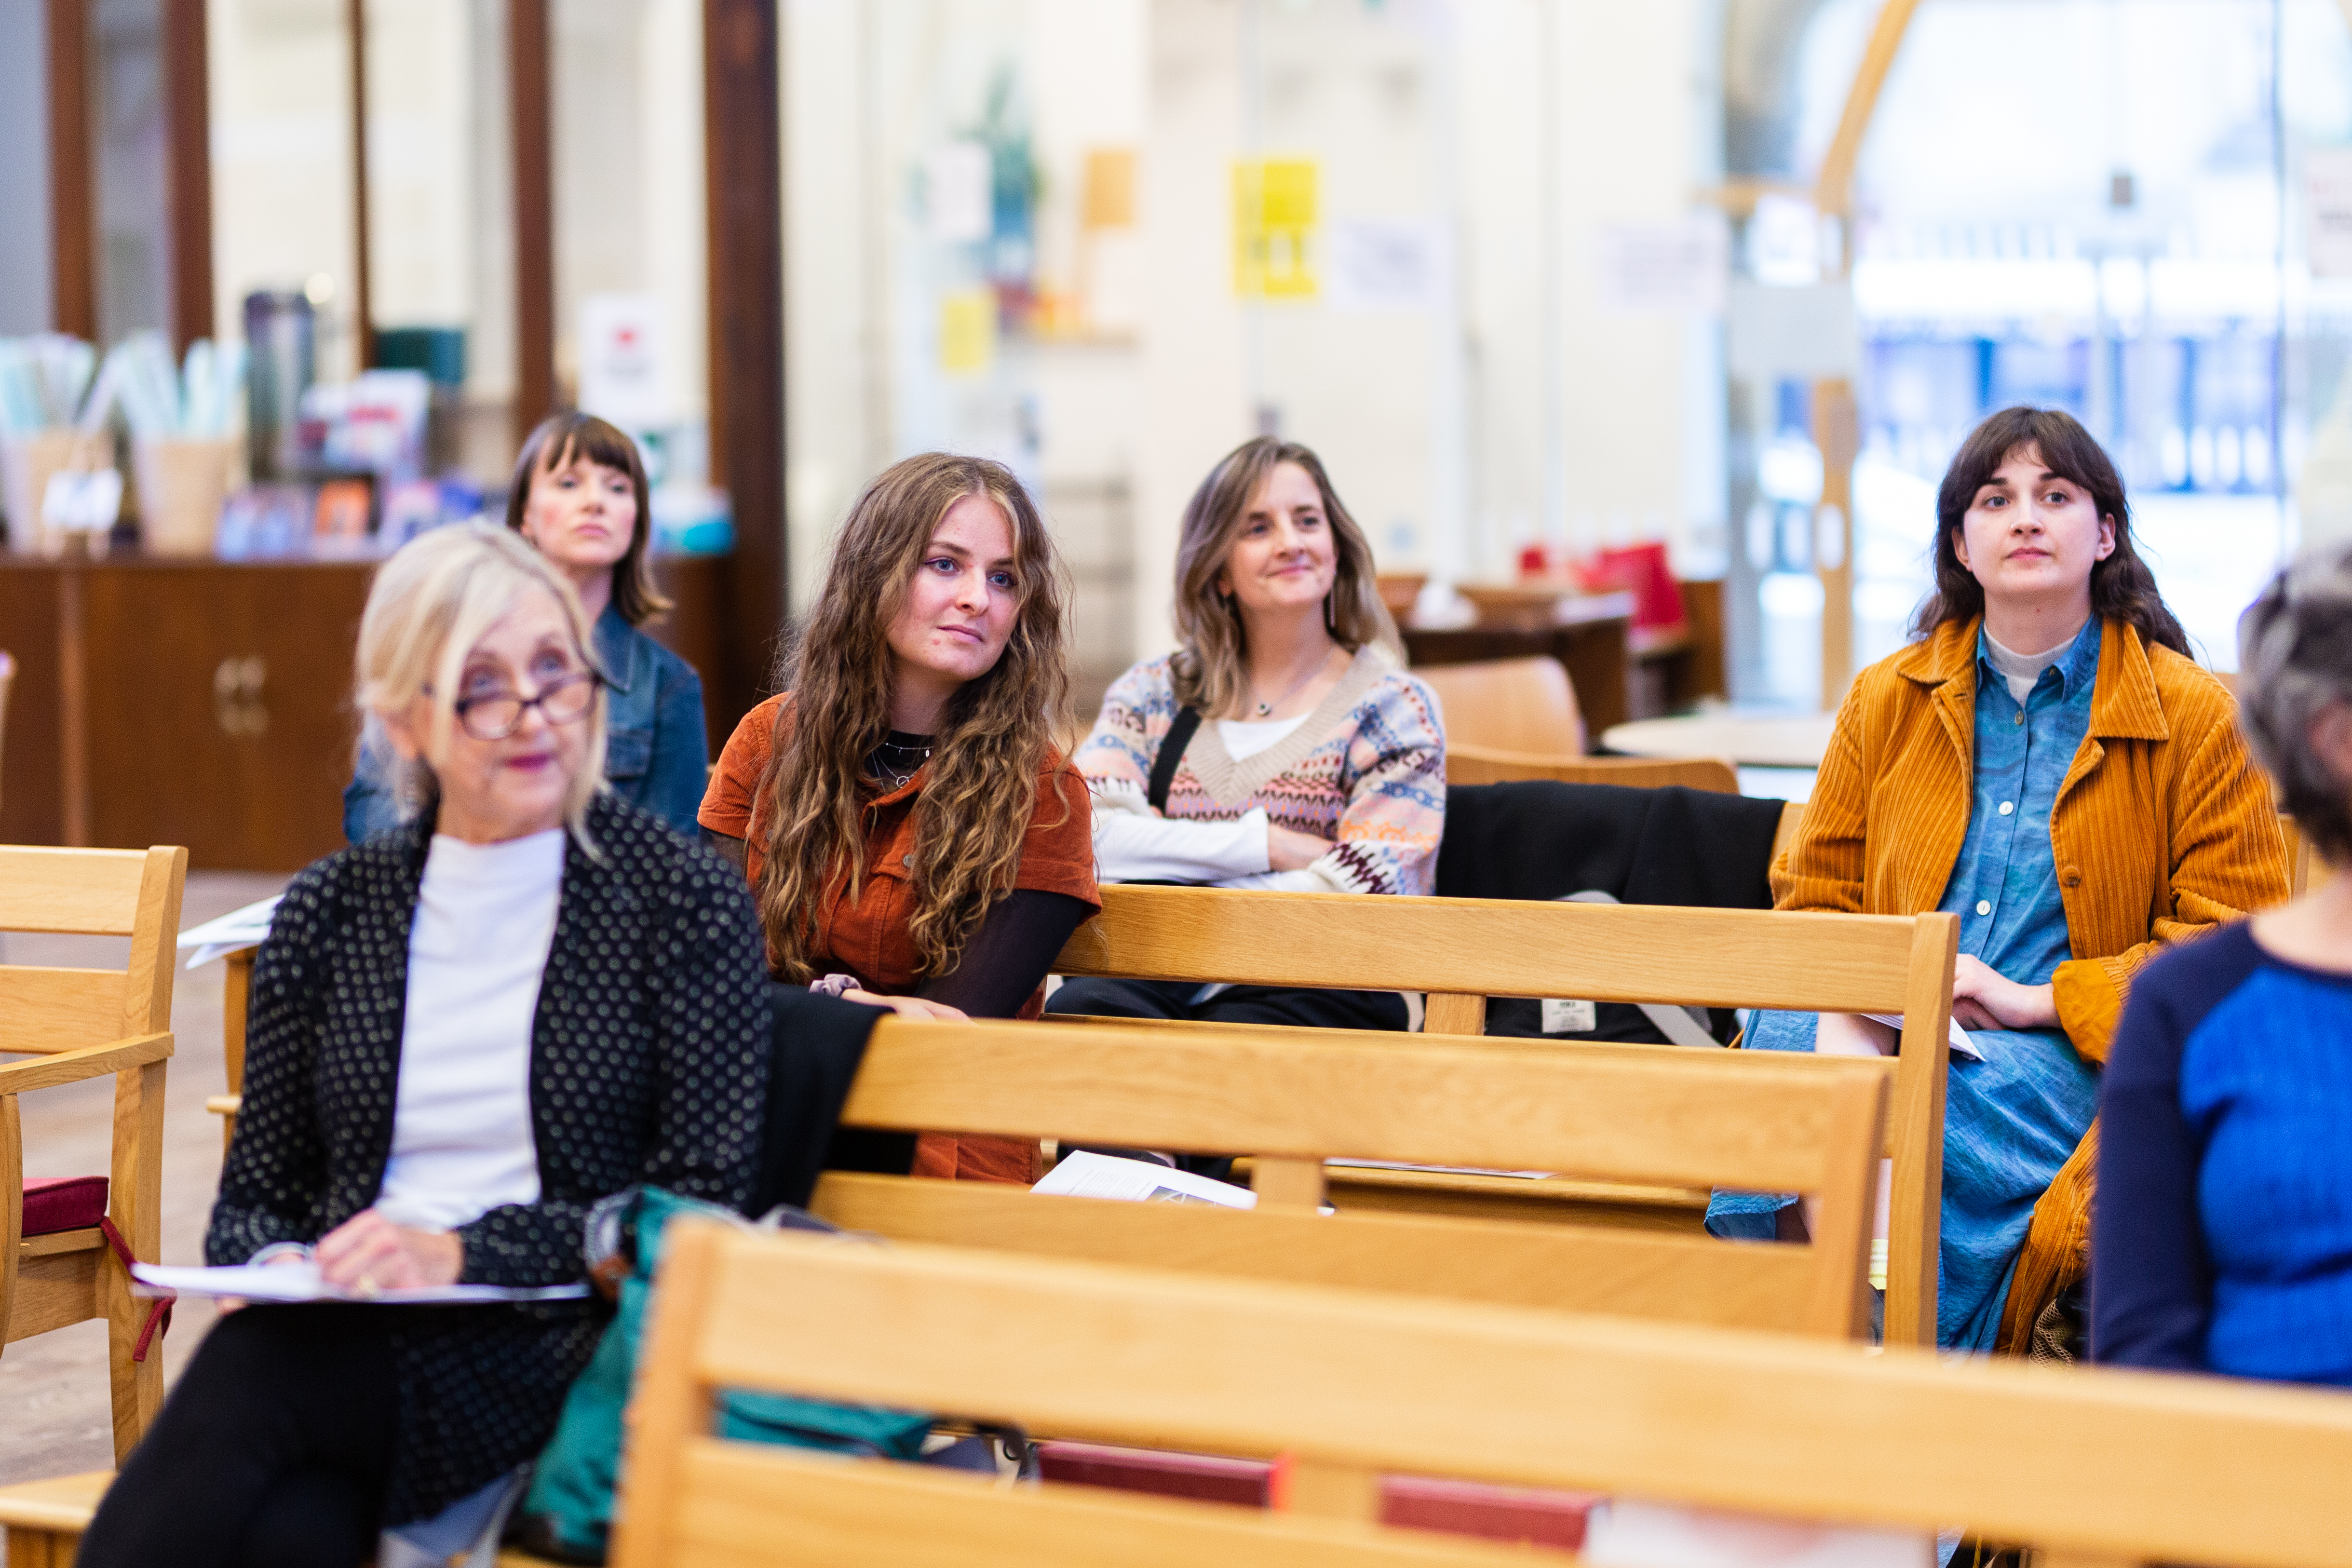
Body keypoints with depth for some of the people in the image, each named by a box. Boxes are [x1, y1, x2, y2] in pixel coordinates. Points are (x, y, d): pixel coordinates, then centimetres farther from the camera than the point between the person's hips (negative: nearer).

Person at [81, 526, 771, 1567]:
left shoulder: (685, 902, 5)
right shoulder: (328, 913, 15)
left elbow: (703, 1200, -2)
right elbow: (257, 1194, 19)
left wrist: (463, 1253, -16)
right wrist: (269, 1267, -7)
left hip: (556, 1355, -3)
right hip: (344, 1344, 3)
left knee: (241, 1395, -35)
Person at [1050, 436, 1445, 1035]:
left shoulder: (1392, 709, 8)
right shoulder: (1155, 693, 18)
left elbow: (1361, 902, -5)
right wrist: (1266, 843, -8)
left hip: (1316, 991, -2)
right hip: (1155, 981, 2)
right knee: (1077, 1009, -36)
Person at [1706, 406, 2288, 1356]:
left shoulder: (2194, 715, 3)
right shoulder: (1886, 700, 15)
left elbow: (2234, 940, -1)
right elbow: (1816, 896, 17)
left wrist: (2035, 1001, -11)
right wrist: (1841, 1019, -6)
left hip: (2076, 1053, -3)